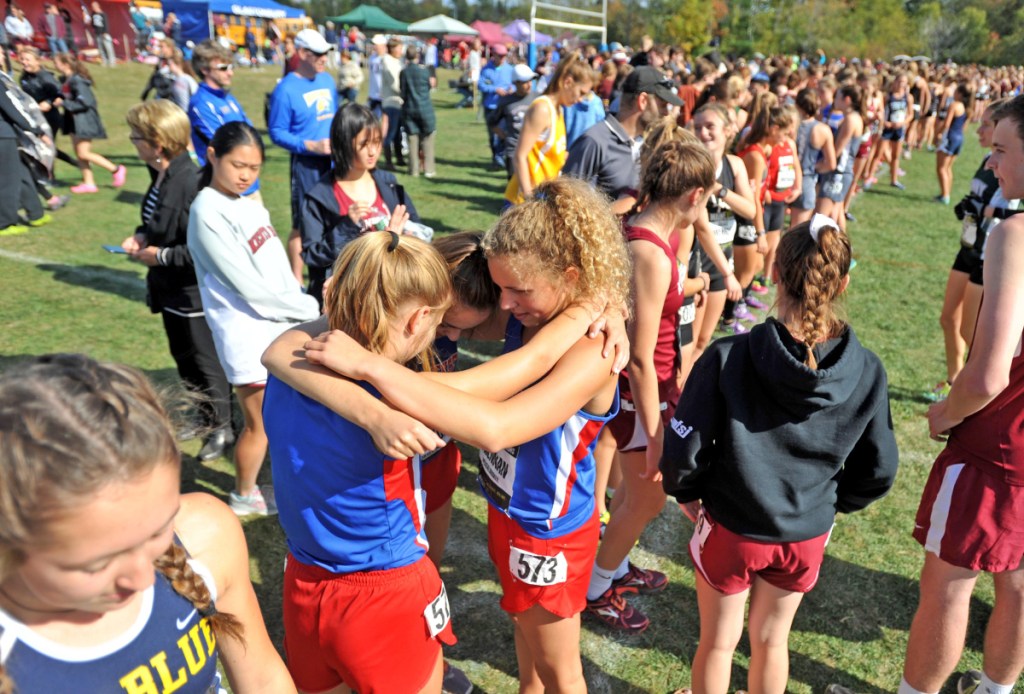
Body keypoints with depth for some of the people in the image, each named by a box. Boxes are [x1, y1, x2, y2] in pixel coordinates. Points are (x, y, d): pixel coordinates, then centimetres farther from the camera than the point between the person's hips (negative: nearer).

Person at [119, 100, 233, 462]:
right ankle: (202, 415, 39)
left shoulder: (189, 183, -27)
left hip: (193, 291, -9)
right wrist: (141, 236, -1)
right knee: (183, 356, 21)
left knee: (204, 360, 7)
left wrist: (160, 256, -19)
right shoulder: (161, 175, 2)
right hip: (170, 287, 9)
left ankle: (222, 426, 25)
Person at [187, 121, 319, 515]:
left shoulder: (250, 205, 9)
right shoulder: (208, 212, -16)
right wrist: (307, 309, -11)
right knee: (260, 424, 9)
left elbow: (280, 270, 9)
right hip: (248, 335, -7)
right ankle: (244, 497, 31)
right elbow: (247, 286, -19)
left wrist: (303, 307, -3)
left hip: (282, 326, 7)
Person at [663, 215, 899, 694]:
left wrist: (686, 492, 1)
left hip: (729, 529, -2)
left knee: (718, 642, 22)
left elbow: (683, 450, -20)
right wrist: (832, 503, 14)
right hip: (808, 535, 3)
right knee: (772, 640, 26)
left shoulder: (727, 358, -26)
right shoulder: (867, 373, -15)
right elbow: (878, 471, -4)